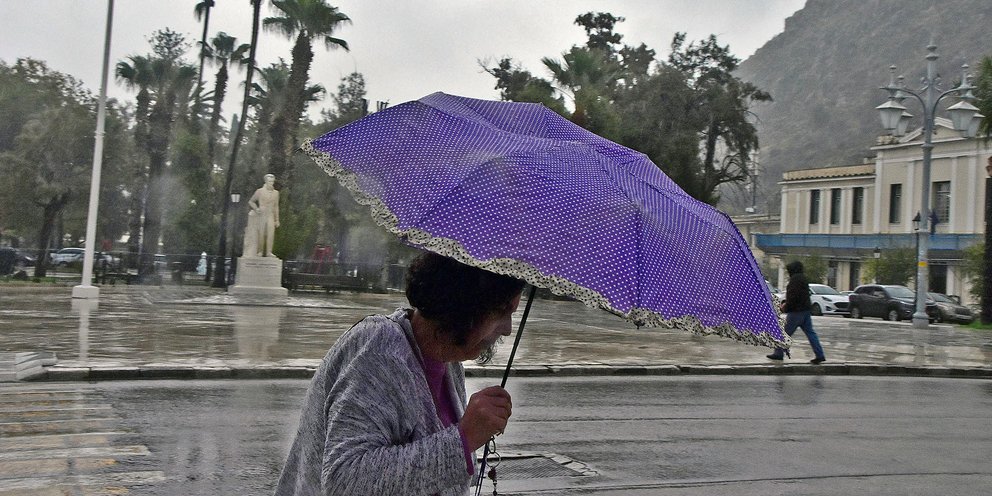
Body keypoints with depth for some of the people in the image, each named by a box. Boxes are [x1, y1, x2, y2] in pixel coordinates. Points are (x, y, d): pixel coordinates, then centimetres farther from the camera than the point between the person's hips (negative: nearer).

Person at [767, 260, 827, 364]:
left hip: (797, 311, -10)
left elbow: (793, 296, -22)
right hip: (805, 310, 10)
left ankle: (778, 353, 7)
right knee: (810, 333, 8)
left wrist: (786, 307, -11)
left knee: (785, 332, 0)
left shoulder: (795, 279, -15)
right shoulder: (803, 278, 17)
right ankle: (819, 355, 6)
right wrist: (786, 303, 17)